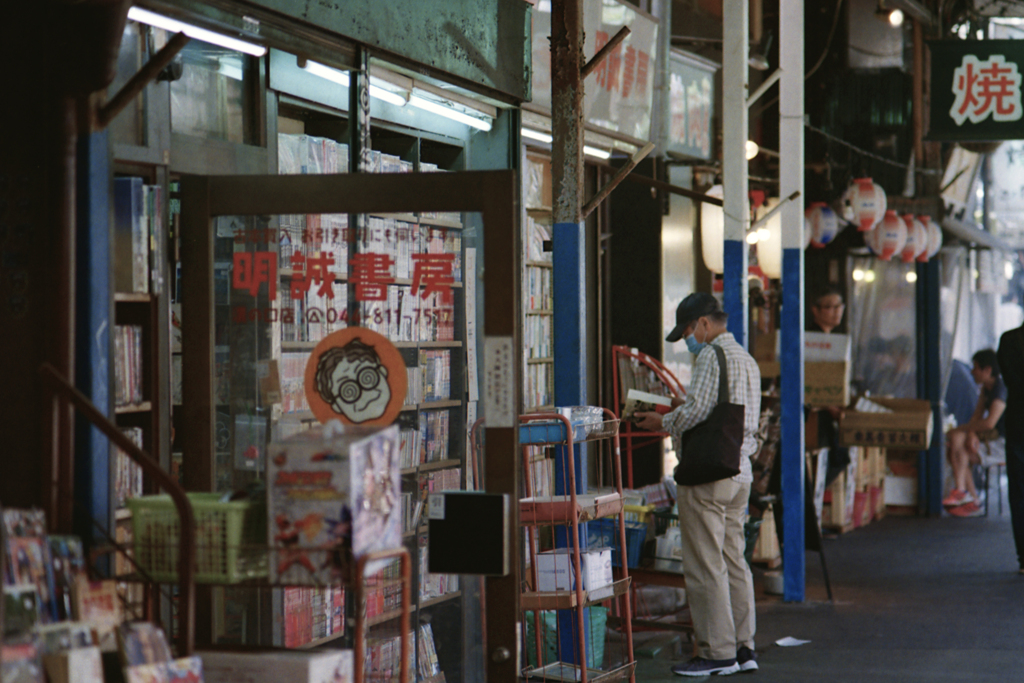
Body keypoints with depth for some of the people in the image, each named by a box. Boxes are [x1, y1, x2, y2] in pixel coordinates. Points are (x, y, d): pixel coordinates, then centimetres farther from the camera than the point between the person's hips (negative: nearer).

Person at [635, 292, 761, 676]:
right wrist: (670, 423, 20)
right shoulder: (746, 360, 19)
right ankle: (743, 648, 13)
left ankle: (718, 652, -3)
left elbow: (697, 410, -19)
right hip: (741, 471, 10)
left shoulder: (712, 355, -10)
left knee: (705, 566, -5)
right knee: (733, 561, 12)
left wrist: (663, 423, 0)